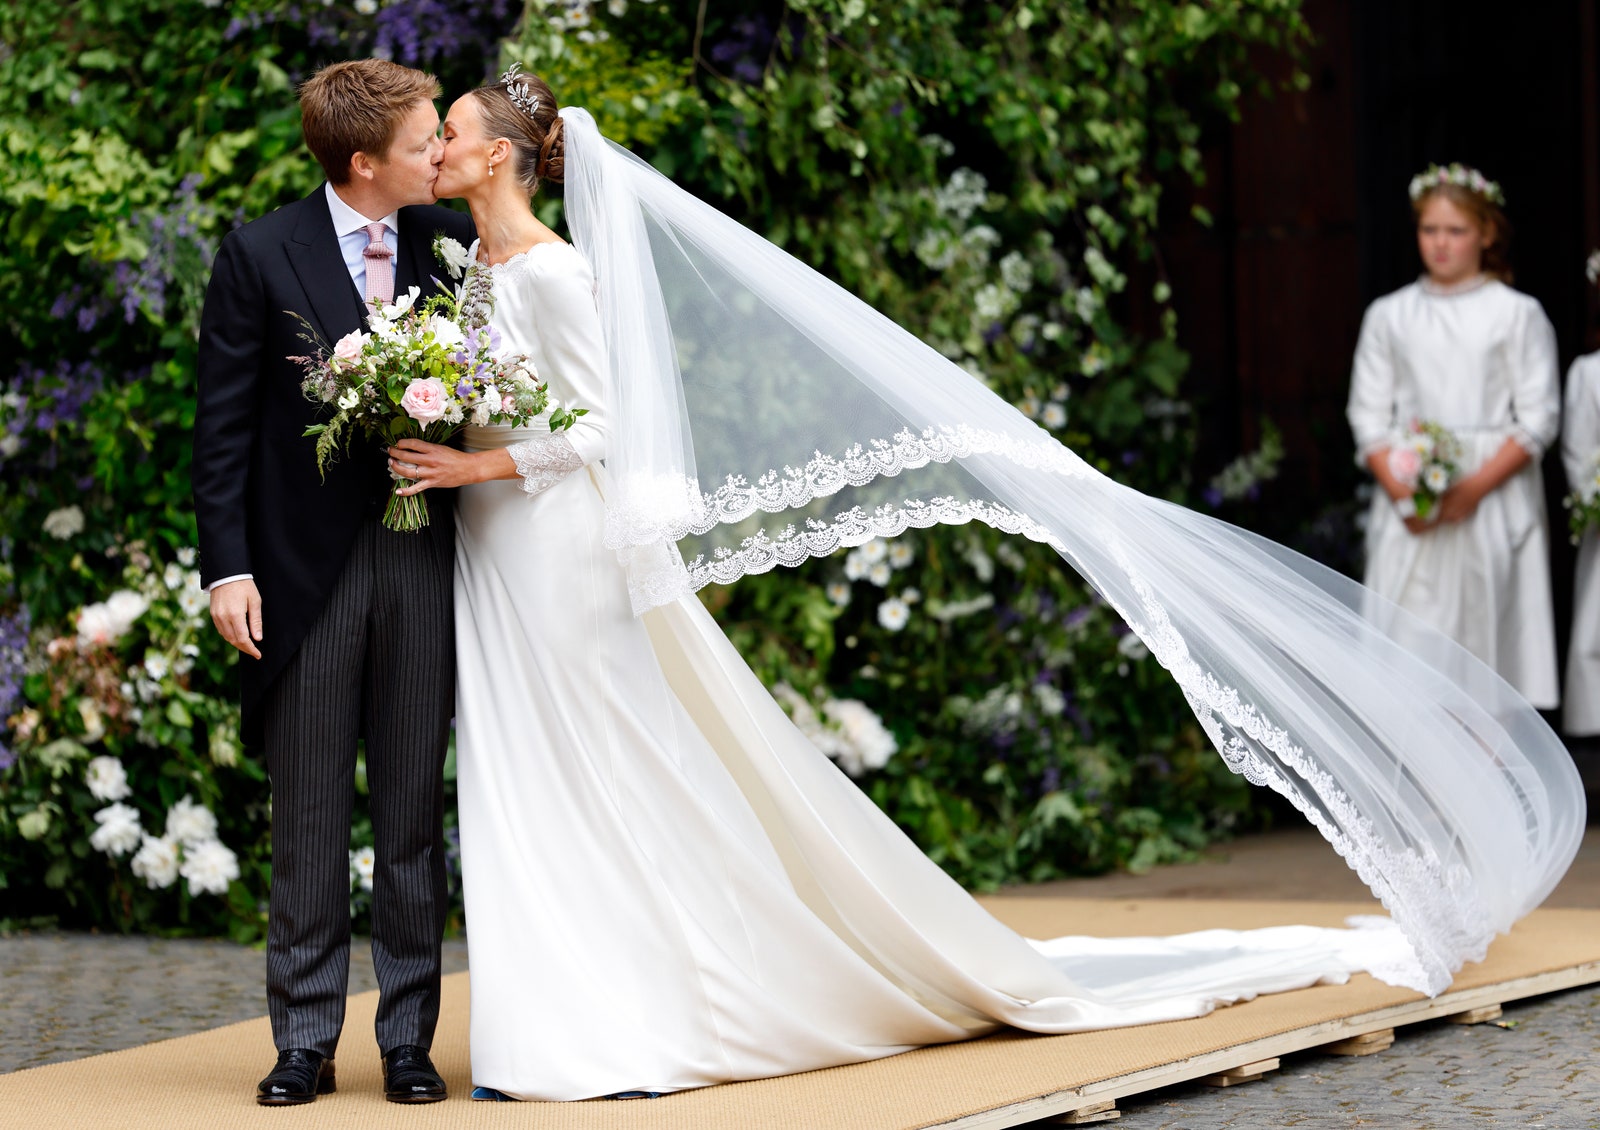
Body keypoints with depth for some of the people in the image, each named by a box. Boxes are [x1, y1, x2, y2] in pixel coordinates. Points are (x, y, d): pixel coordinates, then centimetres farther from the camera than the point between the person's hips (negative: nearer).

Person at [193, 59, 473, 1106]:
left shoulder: (452, 241, 4)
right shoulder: (260, 255, -4)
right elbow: (223, 422, -4)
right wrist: (228, 567, -10)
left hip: (424, 558, 2)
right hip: (307, 565, -2)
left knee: (415, 813, 6)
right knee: (309, 816, 3)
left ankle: (409, 1039, 13)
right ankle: (306, 1042, 11)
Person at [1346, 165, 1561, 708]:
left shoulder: (1518, 315, 3)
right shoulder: (1389, 316, 11)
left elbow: (1538, 419, -2)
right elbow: (1369, 417, 8)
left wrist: (1475, 487, -14)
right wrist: (1402, 492, -8)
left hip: (1492, 497, -2)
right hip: (1410, 513, 2)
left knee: (1485, 621, -6)